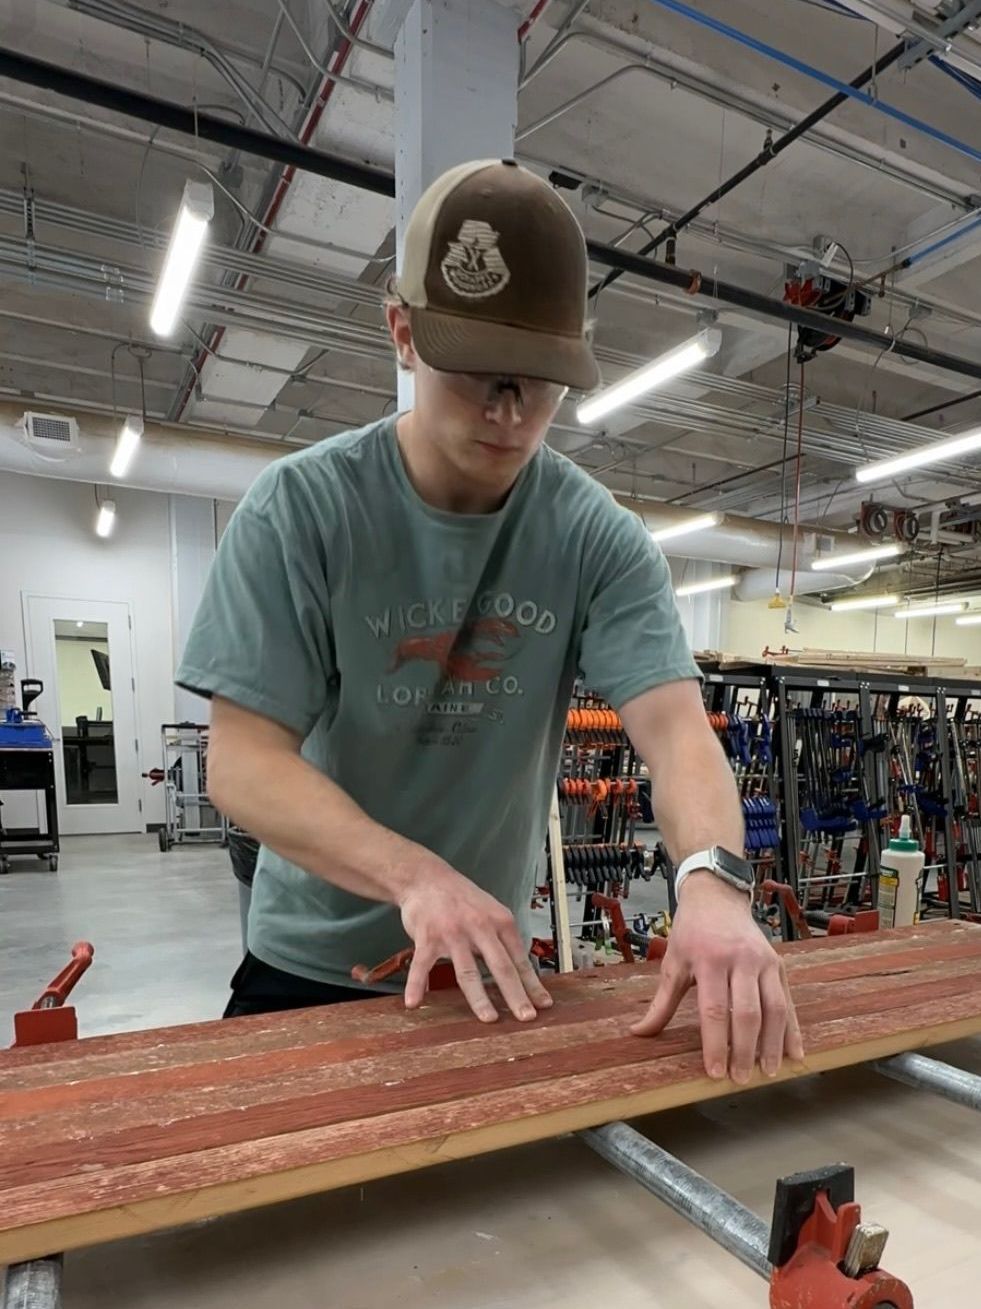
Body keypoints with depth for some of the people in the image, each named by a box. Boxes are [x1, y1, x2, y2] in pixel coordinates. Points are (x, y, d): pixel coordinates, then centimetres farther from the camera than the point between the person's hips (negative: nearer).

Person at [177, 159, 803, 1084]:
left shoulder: (599, 538, -12)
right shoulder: (298, 509, -17)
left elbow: (671, 722, -20)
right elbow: (243, 761, -21)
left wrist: (710, 881, -40)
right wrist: (415, 876, -36)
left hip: (495, 970, 2)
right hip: (310, 965, -1)